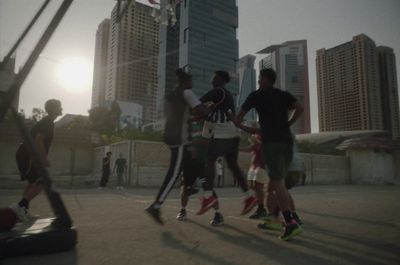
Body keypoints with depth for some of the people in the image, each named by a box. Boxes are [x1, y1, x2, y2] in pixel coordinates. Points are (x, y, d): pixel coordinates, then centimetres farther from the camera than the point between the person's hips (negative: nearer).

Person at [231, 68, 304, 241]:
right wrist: (288, 124, 10)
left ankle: (291, 223, -18)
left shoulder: (256, 95, 7)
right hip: (287, 140, 5)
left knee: (278, 183, -9)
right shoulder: (284, 95, 18)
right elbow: (300, 108, 0)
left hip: (271, 142, -5)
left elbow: (238, 119, 6)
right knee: (277, 181, 15)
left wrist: (247, 129, 23)